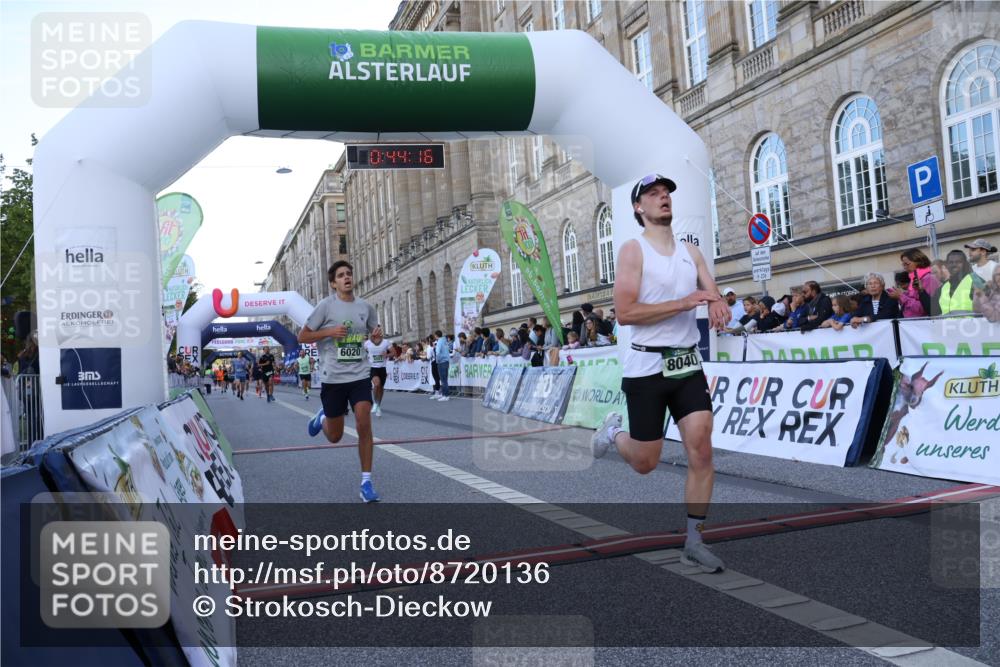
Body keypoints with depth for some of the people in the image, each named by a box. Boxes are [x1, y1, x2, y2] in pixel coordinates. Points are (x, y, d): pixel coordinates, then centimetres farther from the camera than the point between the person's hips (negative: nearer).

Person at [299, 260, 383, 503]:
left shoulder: (366, 307, 4)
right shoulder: (326, 305, -6)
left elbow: (374, 332, 20)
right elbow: (302, 337, -3)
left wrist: (378, 333, -5)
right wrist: (330, 332, -18)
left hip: (360, 375, 2)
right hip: (332, 378, -2)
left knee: (364, 425, -13)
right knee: (335, 436, 10)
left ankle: (366, 483, -2)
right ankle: (322, 418, 47)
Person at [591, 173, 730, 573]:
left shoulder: (690, 251, 11)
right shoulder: (633, 249, -8)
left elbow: (715, 296, 10)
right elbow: (624, 313, -17)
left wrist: (718, 304, -15)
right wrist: (683, 303, -20)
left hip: (688, 365, 5)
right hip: (647, 367, -5)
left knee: (701, 452, -4)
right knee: (645, 463, 5)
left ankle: (693, 542, 8)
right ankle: (614, 431, 38)